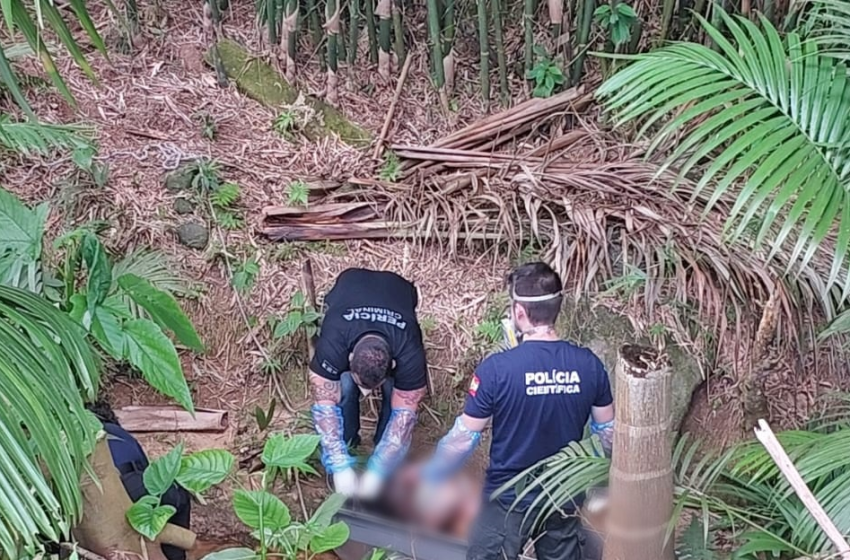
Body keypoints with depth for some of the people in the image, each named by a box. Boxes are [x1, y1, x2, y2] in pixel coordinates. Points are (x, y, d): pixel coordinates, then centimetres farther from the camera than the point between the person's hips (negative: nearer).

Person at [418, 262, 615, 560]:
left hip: (509, 501, -3)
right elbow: (608, 433, 1)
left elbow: (463, 437, -14)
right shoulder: (589, 365, -10)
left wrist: (429, 479, 2)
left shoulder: (496, 368, -22)